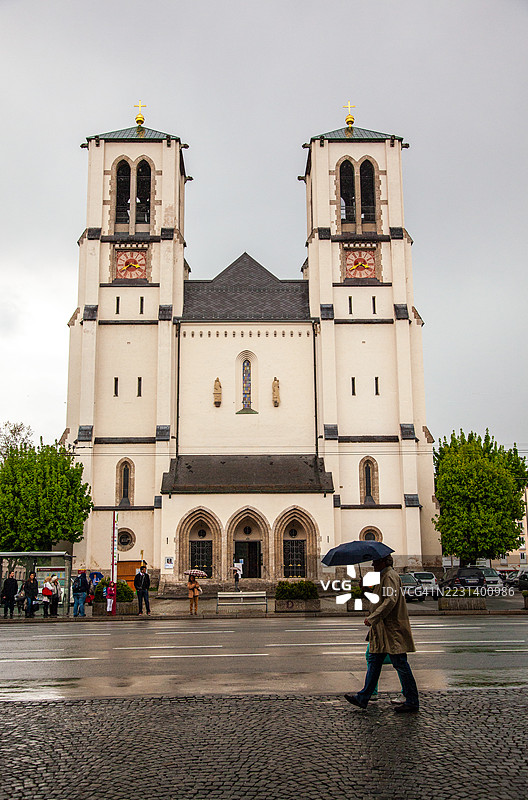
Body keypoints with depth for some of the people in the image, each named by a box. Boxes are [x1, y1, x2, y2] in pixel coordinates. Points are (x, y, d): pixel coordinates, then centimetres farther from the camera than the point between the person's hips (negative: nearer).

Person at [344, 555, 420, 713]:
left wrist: (372, 618, -24)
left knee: (400, 664, -3)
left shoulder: (390, 576, -14)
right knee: (374, 661, 11)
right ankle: (363, 698, 15)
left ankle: (412, 702, 6)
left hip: (393, 629, -11)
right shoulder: (385, 575, 18)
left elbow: (390, 601, -25)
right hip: (384, 629, 11)